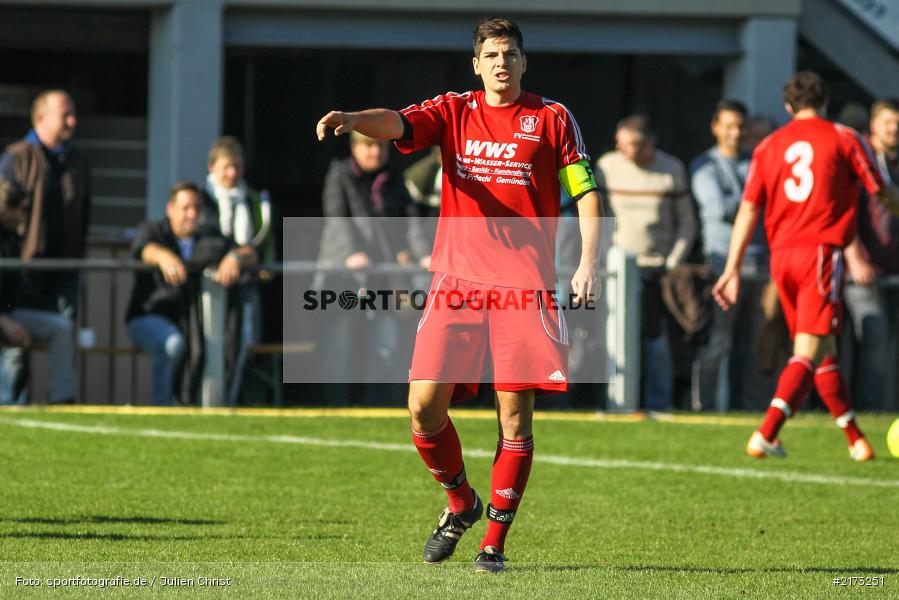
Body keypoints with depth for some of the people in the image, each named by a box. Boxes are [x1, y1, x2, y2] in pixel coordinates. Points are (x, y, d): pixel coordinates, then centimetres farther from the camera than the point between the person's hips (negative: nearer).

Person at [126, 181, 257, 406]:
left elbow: (249, 254, -1)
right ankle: (160, 410, -28)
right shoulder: (152, 231, 1)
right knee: (174, 344, -35)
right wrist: (164, 257, -50)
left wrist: (235, 258, -28)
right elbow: (146, 248, -25)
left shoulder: (209, 238, 13)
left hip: (190, 320, 4)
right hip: (148, 318, -4)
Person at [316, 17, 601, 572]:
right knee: (425, 405, -6)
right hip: (456, 281, 2)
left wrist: (588, 263, -8)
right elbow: (397, 124, -8)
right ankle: (460, 502, 20)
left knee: (515, 415, -4)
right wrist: (351, 119, -30)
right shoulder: (455, 112, 9)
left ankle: (495, 541, 6)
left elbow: (586, 191, 5)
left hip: (525, 287, -2)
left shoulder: (553, 119, 6)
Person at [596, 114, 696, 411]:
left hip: (656, 268, -1)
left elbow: (686, 223, 8)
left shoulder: (672, 170, 1)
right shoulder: (608, 166, 3)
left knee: (656, 338, -5)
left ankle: (659, 403, 1)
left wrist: (673, 264, -2)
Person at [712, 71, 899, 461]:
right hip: (822, 251, -5)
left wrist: (732, 270, 8)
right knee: (810, 353, -10)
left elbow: (748, 210, 7)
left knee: (823, 352, 15)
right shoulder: (842, 138, 2)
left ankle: (856, 440, 20)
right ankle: (766, 435, -25)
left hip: (781, 256, 5)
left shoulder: (769, 146, 12)